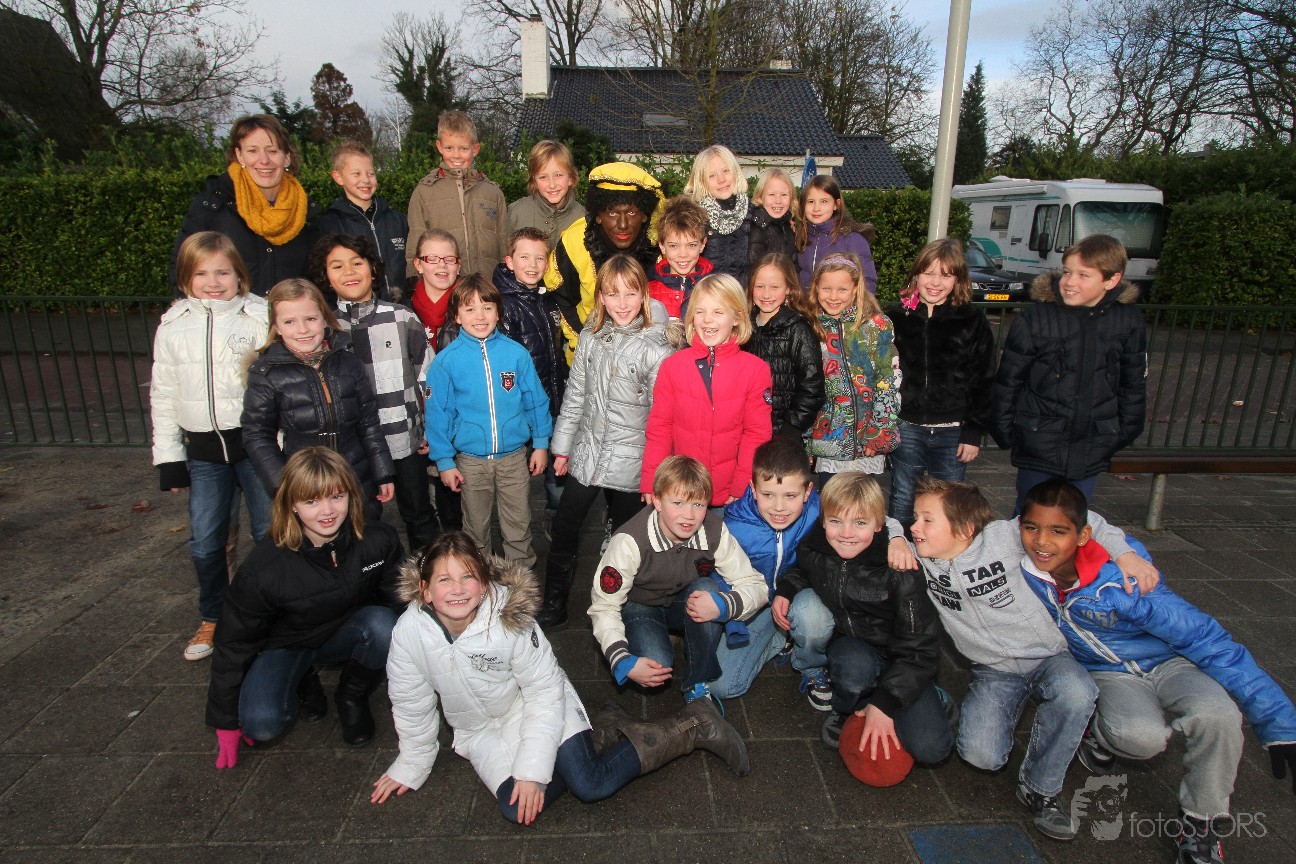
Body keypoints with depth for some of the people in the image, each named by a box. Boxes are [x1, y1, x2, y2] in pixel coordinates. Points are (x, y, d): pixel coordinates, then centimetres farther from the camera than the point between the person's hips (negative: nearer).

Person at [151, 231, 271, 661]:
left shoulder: (259, 317, -6)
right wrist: (168, 457, 7)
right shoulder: (173, 326, 5)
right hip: (203, 449, 3)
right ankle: (212, 618, 30)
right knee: (204, 541, 9)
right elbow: (163, 394, 10)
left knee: (270, 532, 4)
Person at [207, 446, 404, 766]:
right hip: (286, 644, -1)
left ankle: (352, 698, -2)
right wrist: (225, 720, -6)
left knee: (382, 624, -33)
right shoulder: (264, 567, -27)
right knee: (261, 724, -27)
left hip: (344, 635, 1)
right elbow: (234, 641, -13)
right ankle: (304, 683, 9)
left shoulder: (378, 541, -24)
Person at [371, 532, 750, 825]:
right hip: (481, 732, 4)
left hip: (538, 709, -4)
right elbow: (413, 705, -4)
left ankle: (692, 726, -2)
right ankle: (603, 734, 2)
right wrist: (412, 765, 7)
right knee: (515, 809, -19)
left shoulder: (511, 620, -27)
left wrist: (532, 769, -21)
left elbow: (545, 691, -19)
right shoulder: (409, 633, -21)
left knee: (589, 785, -21)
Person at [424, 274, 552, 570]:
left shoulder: (516, 353, -6)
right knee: (476, 527, 18)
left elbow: (535, 400, 2)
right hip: (470, 460, 0)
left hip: (515, 456, 0)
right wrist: (444, 461, -2)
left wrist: (541, 443, 5)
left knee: (519, 525, 13)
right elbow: (438, 413, -3)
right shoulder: (446, 361, -8)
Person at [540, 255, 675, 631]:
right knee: (563, 529, 10)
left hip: (629, 461, -4)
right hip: (586, 455, 5)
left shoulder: (656, 348, -13)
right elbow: (574, 396, 9)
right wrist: (562, 447, 11)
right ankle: (553, 607, 28)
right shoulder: (591, 338, 2)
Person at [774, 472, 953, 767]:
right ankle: (846, 711, -1)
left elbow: (920, 648, -19)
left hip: (898, 661, -2)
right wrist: (786, 589, -6)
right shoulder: (812, 551, -12)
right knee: (854, 665, -36)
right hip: (849, 646, 2)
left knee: (929, 748, -20)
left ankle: (931, 700, 14)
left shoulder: (898, 569, -23)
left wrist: (884, 703, -24)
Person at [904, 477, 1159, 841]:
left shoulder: (1004, 537, -17)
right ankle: (1010, 710, 14)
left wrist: (1124, 553, -14)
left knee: (1076, 693, -36)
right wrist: (895, 539, -20)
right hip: (993, 672, 2)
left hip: (1046, 657, -1)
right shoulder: (921, 559, -8)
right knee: (981, 756, -21)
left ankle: (1039, 787, -12)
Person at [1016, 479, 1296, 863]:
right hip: (1108, 675, 0)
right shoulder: (1023, 569, -22)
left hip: (1167, 663, 0)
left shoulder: (1122, 582, -30)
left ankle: (1201, 823, -8)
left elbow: (1207, 640, -25)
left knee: (1216, 714, -33)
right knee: (1140, 735, -34)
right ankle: (1101, 734, 2)